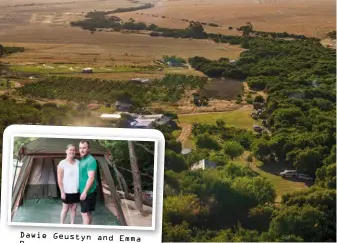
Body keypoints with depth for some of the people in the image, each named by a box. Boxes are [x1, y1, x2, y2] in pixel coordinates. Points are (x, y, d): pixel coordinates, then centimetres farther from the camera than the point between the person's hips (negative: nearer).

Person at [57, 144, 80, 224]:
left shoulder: (78, 162, 4)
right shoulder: (62, 163, -11)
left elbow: (81, 176, 12)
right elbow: (59, 179, -11)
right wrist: (62, 191, -13)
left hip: (76, 191, 4)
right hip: (67, 191, -4)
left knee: (74, 208, 12)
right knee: (65, 208, 6)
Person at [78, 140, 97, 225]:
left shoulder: (91, 160, -17)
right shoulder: (82, 160, 13)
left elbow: (91, 178, -23)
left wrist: (85, 192, -25)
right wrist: (83, 191, 19)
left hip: (88, 192, -9)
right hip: (83, 191, 9)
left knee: (85, 213, -8)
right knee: (88, 212, 13)